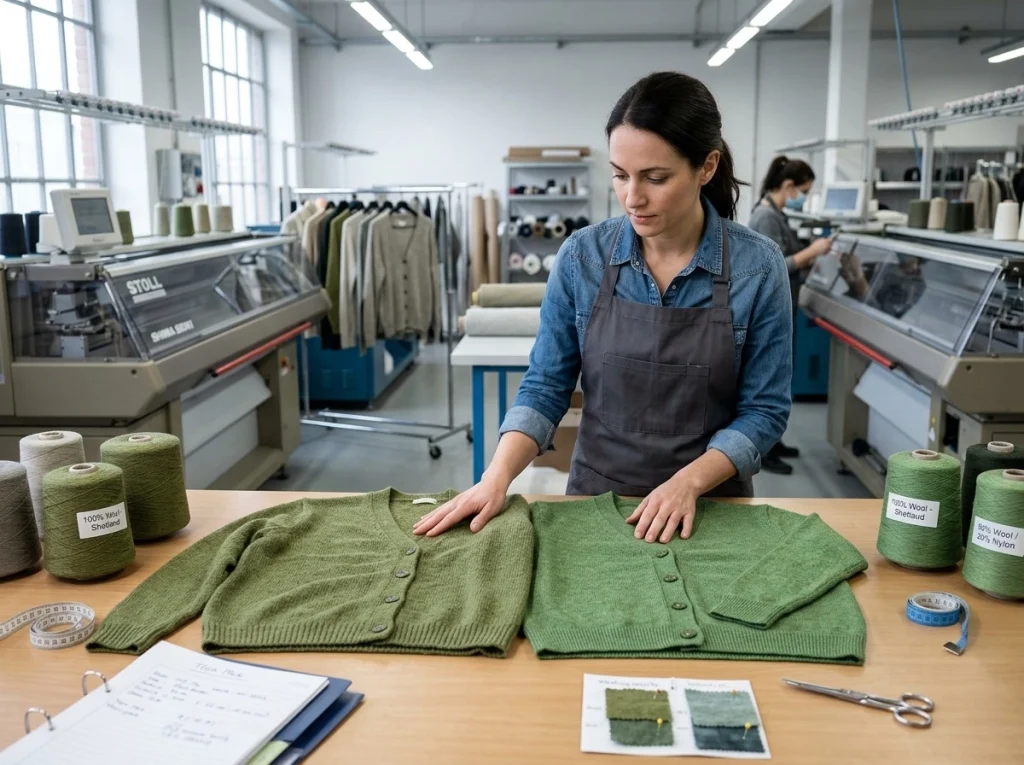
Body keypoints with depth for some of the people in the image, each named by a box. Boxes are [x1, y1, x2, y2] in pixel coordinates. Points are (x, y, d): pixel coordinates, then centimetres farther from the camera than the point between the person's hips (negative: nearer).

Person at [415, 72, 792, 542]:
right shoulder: (582, 256, -9)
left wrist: (690, 480, -22)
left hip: (709, 505, 0)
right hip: (595, 498, 1)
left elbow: (764, 409, -8)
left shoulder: (757, 267, -12)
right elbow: (545, 387, -5)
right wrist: (497, 477, -20)